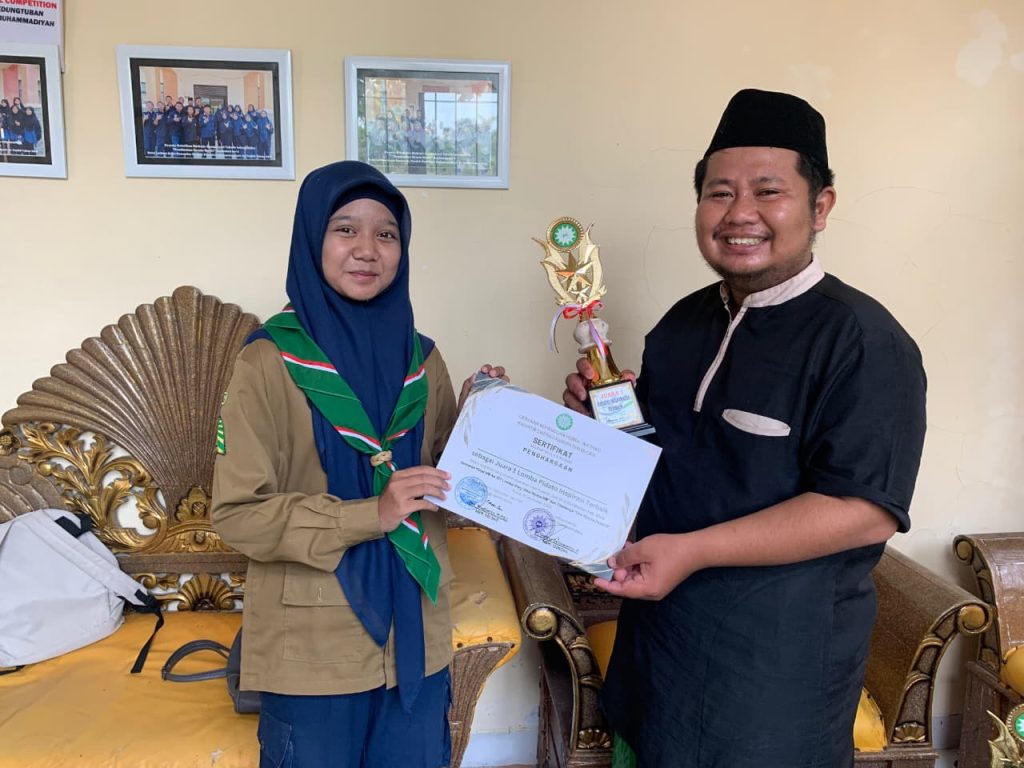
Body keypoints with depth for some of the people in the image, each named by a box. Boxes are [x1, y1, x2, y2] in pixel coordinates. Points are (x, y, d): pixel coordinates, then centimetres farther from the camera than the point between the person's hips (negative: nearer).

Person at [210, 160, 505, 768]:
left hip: (416, 636, 4)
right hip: (312, 646, -4)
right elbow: (237, 512, -13)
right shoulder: (272, 360, -10)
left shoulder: (422, 358, 2)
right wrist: (370, 513, -22)